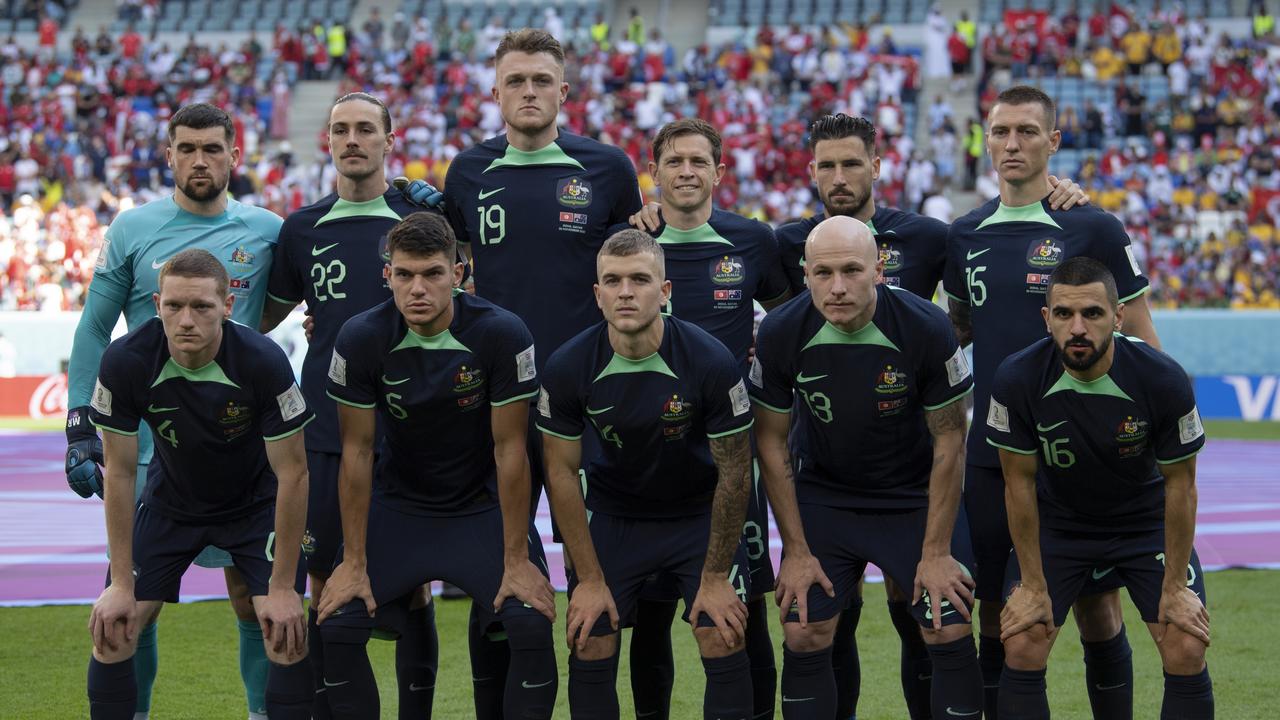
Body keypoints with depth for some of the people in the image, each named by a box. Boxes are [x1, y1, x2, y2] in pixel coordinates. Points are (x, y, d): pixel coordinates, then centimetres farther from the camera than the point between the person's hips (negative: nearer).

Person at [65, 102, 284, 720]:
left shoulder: (265, 231, 5)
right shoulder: (133, 230, 2)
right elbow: (93, 330, 5)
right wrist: (80, 429, 0)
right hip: (149, 443, -1)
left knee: (253, 592, 3)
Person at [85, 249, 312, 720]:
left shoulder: (263, 362, -30)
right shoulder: (125, 362, -25)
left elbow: (293, 474, -20)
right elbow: (119, 473, -13)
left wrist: (283, 587, -20)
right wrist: (122, 583, -13)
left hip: (255, 501, -2)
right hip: (170, 500, 2)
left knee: (287, 636, -17)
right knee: (111, 631, -8)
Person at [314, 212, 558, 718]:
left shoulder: (501, 335, -21)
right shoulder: (360, 340, -16)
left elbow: (510, 450, -15)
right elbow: (356, 452, -8)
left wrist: (517, 560, -14)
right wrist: (354, 561, -9)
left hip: (483, 505, -1)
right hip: (397, 504, 1)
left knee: (532, 624, -21)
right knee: (336, 627, -14)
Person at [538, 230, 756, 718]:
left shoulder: (712, 363, -25)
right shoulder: (568, 368, -19)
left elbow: (734, 474, -14)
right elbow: (562, 472, -8)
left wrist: (715, 577, -11)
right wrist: (590, 579, -8)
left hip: (699, 512, -1)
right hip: (613, 510, 1)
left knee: (725, 646, -11)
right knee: (589, 648, -5)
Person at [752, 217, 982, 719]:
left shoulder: (926, 329, -23)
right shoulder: (780, 333, -18)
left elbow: (949, 441, -12)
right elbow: (771, 441, -5)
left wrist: (936, 551, -11)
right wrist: (796, 550, -6)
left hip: (915, 495, -1)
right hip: (822, 494, 1)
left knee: (950, 634, -8)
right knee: (803, 637, -5)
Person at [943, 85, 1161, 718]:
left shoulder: (1093, 230, -4)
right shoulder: (965, 236, 8)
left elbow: (1141, 344, -2)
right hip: (990, 457, 4)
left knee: (1098, 612, 1)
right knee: (995, 615, 7)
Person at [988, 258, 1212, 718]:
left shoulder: (1163, 381, -27)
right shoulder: (1017, 381, -25)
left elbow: (1179, 484, -14)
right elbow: (1019, 482, -13)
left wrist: (1175, 586, -10)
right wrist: (1033, 585, -9)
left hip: (1145, 520, 0)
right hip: (1057, 521, 1)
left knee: (1186, 654, -11)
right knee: (1021, 650, -12)